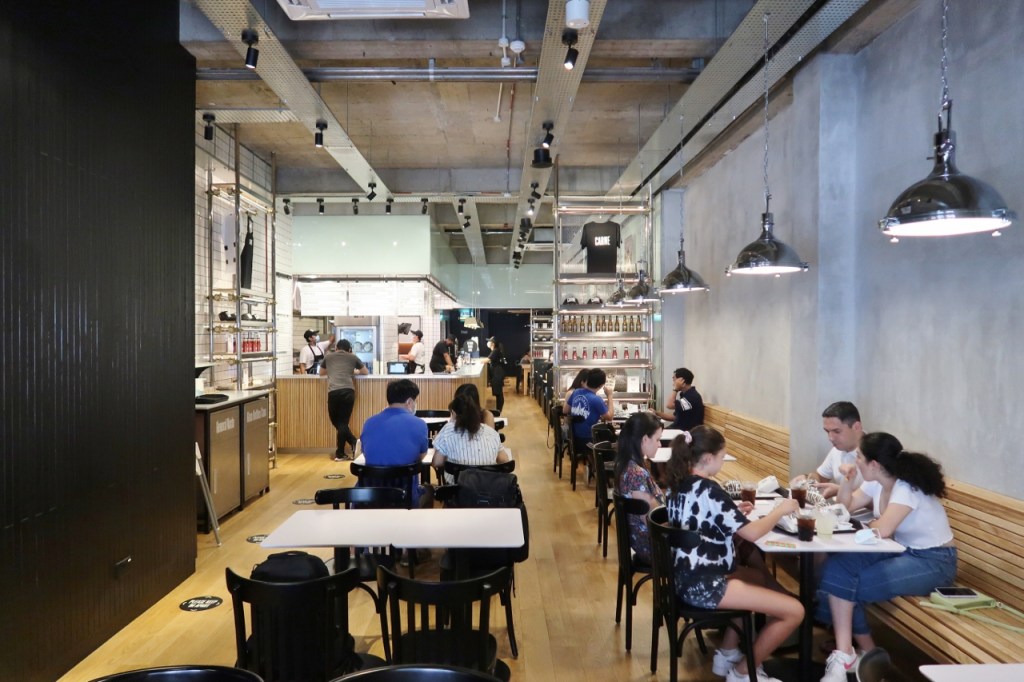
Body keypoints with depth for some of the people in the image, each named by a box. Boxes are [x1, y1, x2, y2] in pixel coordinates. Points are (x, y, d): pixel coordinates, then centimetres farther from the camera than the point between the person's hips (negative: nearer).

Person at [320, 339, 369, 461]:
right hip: (348, 391, 0)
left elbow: (321, 373, 39)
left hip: (333, 392, 0)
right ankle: (340, 453, 3)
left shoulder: (328, 357, 22)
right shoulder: (352, 357, 20)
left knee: (336, 422, 12)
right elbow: (366, 372, 33)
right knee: (343, 422, 7)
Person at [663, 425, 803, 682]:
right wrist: (780, 510, 0)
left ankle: (727, 655, 31)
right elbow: (752, 533, -17)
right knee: (795, 611, -7)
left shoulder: (677, 484, 7)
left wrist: (734, 512, 12)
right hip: (703, 585, -10)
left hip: (688, 577, 10)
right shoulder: (708, 490, -19)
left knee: (761, 576, 31)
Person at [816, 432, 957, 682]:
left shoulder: (907, 487, -23)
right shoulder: (877, 482, 1)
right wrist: (847, 481, -4)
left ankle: (846, 654, -5)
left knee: (845, 582, -22)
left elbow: (882, 530, -32)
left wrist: (867, 525, -10)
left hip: (933, 561, -8)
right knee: (837, 568, -14)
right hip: (903, 550, 8)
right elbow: (846, 506, 15)